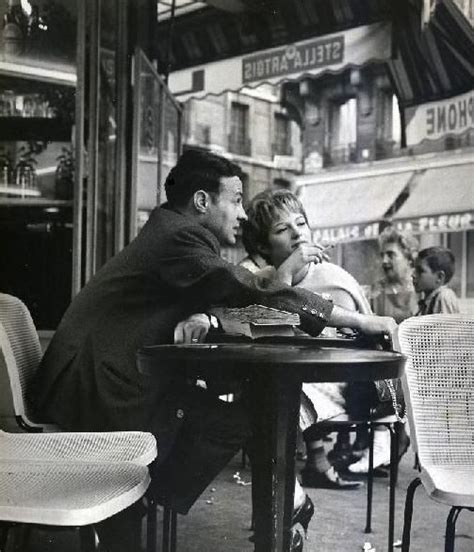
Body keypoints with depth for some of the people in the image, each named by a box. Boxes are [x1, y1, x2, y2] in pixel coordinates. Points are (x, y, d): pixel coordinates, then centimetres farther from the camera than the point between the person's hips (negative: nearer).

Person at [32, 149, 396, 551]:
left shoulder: (169, 230, 12)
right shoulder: (182, 236, -17)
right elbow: (256, 294, -22)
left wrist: (195, 318, -8)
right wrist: (362, 321, -18)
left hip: (97, 376, 9)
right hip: (96, 389, -9)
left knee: (220, 409, 9)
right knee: (234, 420, -7)